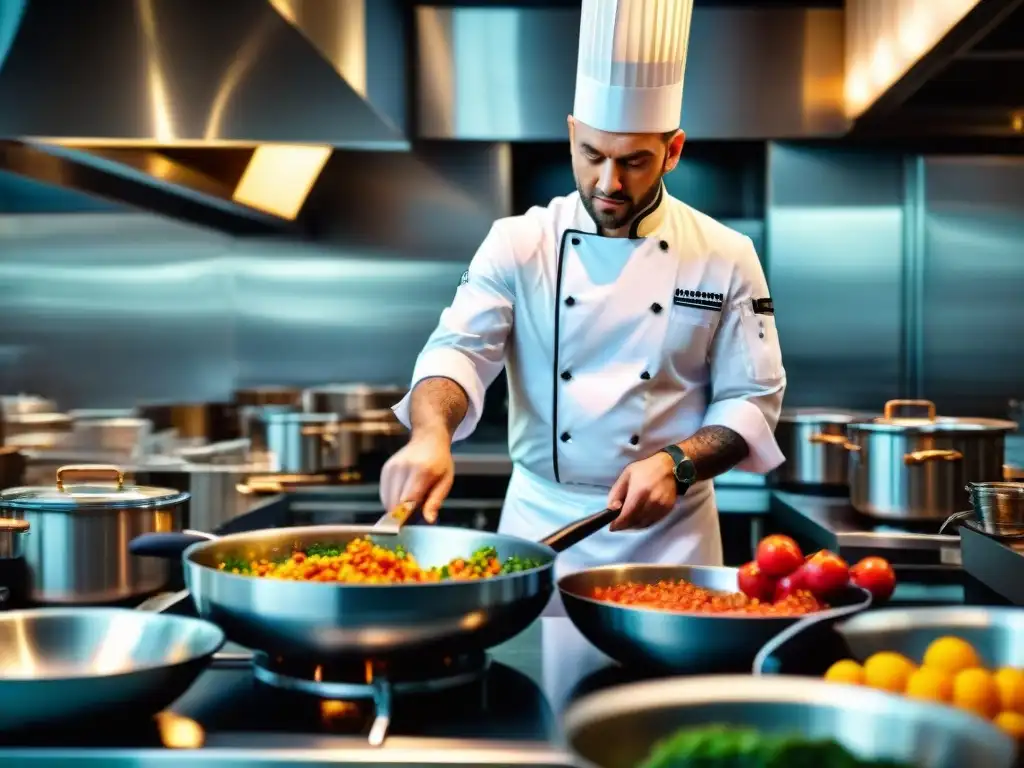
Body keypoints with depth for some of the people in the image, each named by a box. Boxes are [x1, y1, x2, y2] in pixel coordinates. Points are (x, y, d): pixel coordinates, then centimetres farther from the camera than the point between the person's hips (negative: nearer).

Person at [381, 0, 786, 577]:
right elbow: (457, 351, -14)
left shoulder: (725, 258, -4)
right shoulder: (518, 243, -4)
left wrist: (676, 463, -20)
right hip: (540, 520, 1)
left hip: (670, 531, 0)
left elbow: (752, 400, -2)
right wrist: (432, 434, -34)